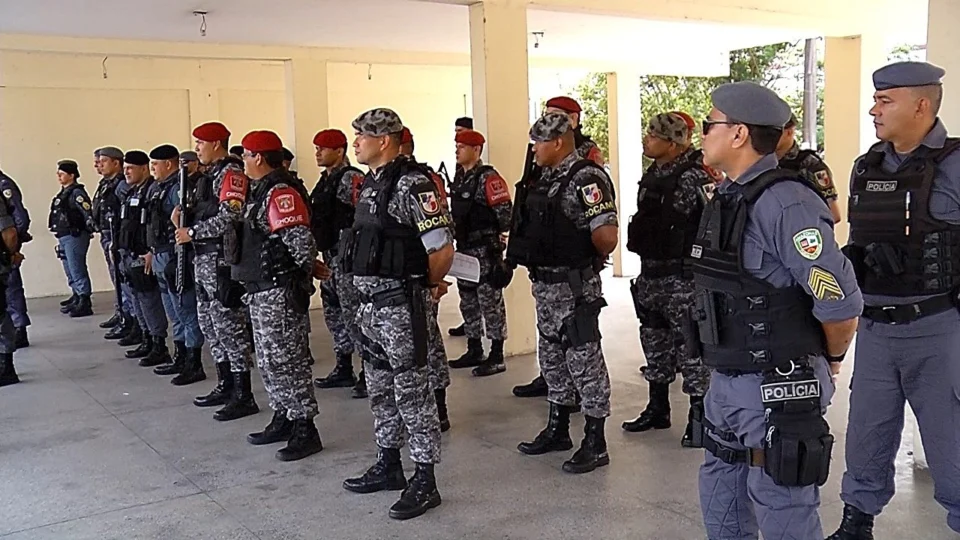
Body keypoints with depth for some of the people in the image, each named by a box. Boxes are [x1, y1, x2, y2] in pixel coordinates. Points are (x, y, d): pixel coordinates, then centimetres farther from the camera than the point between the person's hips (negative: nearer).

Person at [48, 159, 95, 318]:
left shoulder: (77, 192, -13)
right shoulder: (63, 193, 15)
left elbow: (88, 214, -21)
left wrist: (91, 229, -26)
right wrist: (60, 237, 19)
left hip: (75, 237, -10)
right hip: (64, 238, 10)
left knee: (77, 270, -8)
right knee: (70, 271, 18)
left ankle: (84, 303, -5)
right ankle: (77, 297, 29)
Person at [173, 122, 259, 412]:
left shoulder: (231, 173, -12)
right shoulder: (211, 174, 18)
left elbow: (229, 218, -23)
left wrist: (192, 233, -15)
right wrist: (185, 218, 2)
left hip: (222, 259, -10)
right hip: (204, 258, 11)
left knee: (230, 326, -7)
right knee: (210, 324, 15)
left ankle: (244, 396, -1)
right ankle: (225, 386, 25)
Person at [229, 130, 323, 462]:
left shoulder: (280, 193, -18)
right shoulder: (260, 191, 15)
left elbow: (302, 243, -23)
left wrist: (301, 282, -13)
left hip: (279, 291, -11)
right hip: (260, 290, 11)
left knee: (285, 360, -5)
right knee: (268, 359, 17)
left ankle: (305, 431, 3)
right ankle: (283, 421, 28)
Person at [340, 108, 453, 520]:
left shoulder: (411, 184, -16)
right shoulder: (371, 183, 12)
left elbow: (442, 249, -19)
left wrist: (426, 286, -4)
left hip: (400, 302, -9)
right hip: (371, 301, 10)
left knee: (411, 390, -2)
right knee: (379, 388, 18)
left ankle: (425, 482, 8)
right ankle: (388, 466, 32)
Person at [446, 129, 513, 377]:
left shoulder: (488, 178, -13)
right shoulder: (460, 180, 15)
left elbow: (506, 213, -17)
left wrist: (491, 236, -9)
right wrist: (457, 236, 16)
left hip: (485, 251, -9)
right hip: (464, 250, 9)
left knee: (491, 303, -3)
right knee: (468, 303, 15)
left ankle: (496, 357, 3)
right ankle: (474, 351, 27)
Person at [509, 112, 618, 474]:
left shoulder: (586, 180, -16)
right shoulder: (546, 179, 12)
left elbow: (606, 236, -21)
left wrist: (589, 260, -5)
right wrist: (519, 246, 5)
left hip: (575, 287, -10)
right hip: (545, 284, 10)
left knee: (584, 360, -1)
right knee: (551, 358, 18)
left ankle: (595, 444, 10)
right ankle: (558, 430, 33)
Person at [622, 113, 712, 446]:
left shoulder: (693, 177, -17)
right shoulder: (651, 176, 11)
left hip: (682, 278, -9)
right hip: (651, 277, 9)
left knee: (690, 347, 0)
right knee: (655, 345, 18)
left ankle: (699, 417, 13)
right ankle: (657, 410, 33)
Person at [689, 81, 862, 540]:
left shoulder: (785, 202, -21)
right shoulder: (725, 198, 8)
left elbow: (840, 302, -22)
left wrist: (831, 359, -5)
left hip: (778, 389, -9)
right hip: (726, 382, 9)